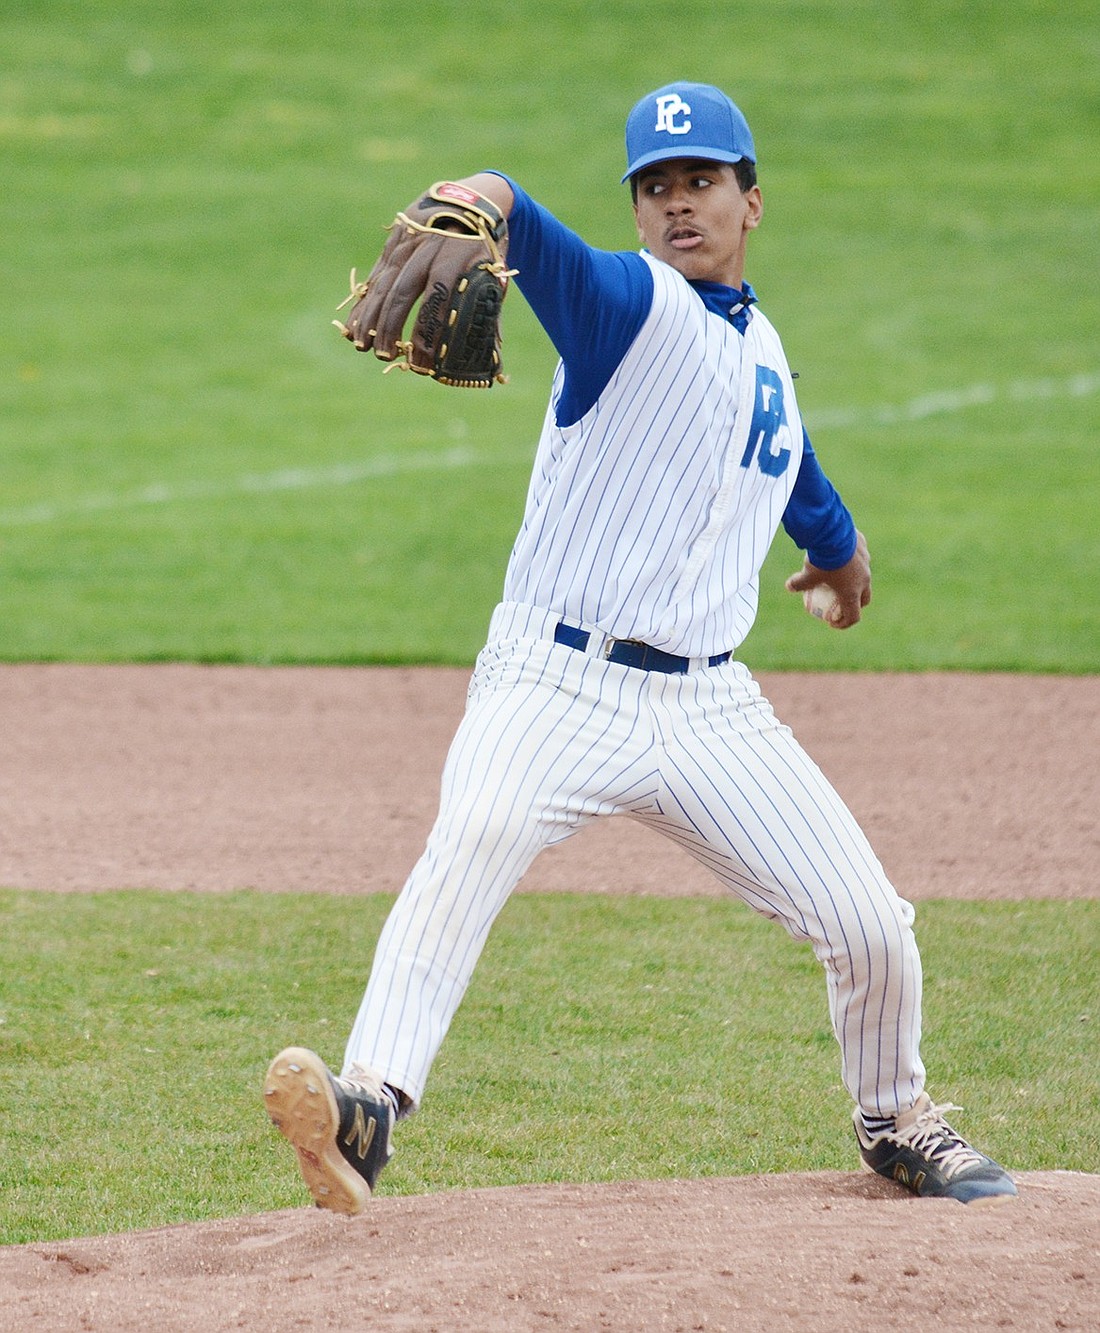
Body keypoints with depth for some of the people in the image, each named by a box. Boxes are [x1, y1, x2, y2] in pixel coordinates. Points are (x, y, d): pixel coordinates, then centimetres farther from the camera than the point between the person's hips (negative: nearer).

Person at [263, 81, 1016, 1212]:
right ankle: (368, 1107, -46)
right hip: (559, 684, -6)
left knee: (869, 925, 1)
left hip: (709, 708, 6)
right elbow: (527, 231, -29)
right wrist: (472, 208, -52)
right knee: (470, 843, -33)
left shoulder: (761, 348, 15)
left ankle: (897, 1123, 29)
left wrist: (838, 544, 59)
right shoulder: (632, 305, -5)